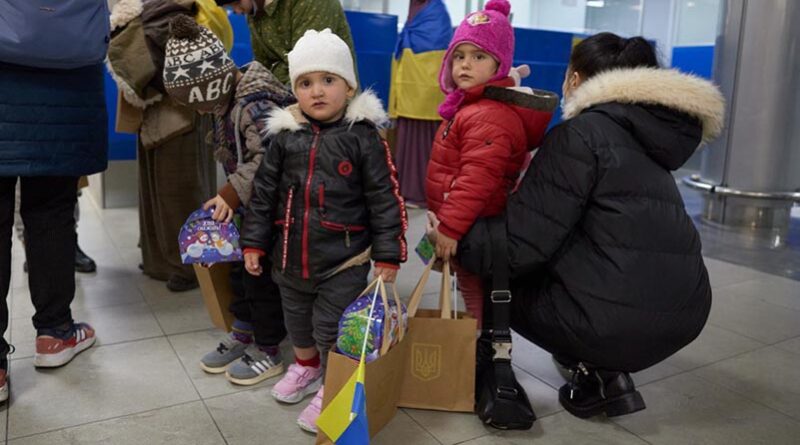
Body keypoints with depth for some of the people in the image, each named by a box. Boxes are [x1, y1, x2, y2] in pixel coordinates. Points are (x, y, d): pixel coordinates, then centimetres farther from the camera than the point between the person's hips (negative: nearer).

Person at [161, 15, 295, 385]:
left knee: (262, 273, 0)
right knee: (240, 268, 17)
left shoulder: (256, 105, -25)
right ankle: (242, 336, 33)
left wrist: (233, 193, -27)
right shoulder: (227, 103, 6)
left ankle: (269, 352, 17)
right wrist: (232, 195, 11)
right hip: (248, 206, 10)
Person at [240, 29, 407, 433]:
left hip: (344, 260, -5)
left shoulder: (363, 138, -11)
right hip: (291, 256, 5)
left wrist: (387, 256, -11)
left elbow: (385, 200, -10)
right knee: (297, 320, 23)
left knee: (331, 328, 2)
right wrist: (254, 243, 6)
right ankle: (307, 366, 50)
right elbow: (264, 192, 6)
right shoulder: (285, 136, 0)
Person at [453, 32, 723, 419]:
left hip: (617, 320, -9)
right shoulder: (644, 134, 17)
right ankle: (606, 368, 25)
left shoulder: (580, 134, -8)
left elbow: (522, 243, -12)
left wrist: (456, 240, 3)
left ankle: (597, 372, 5)